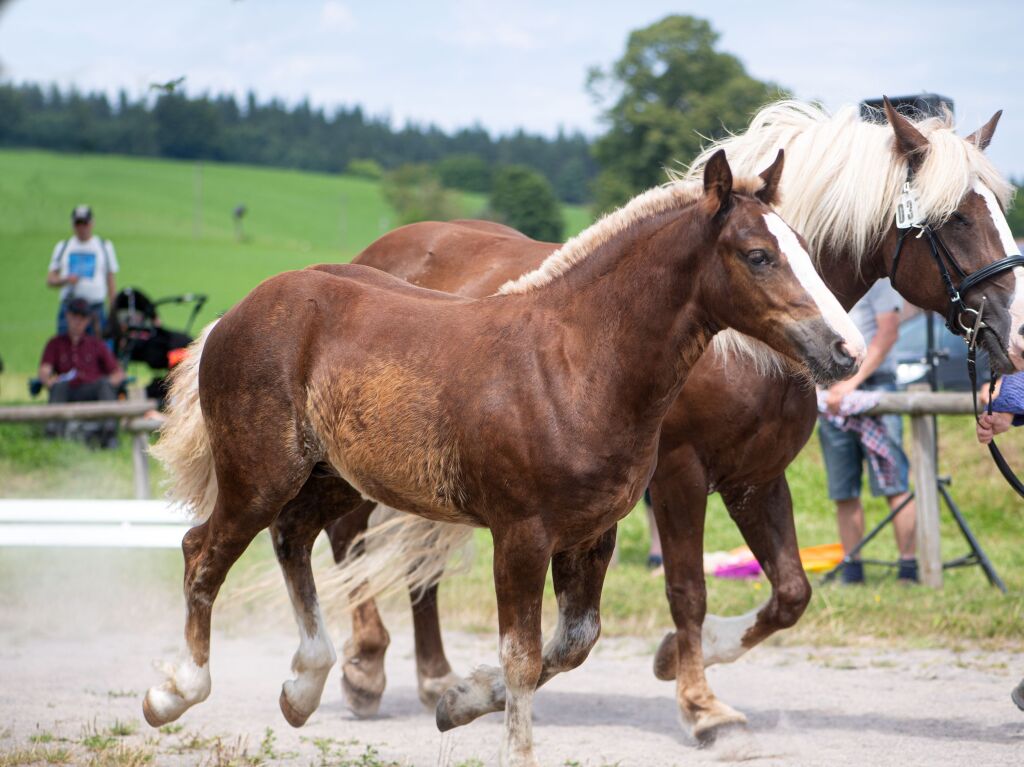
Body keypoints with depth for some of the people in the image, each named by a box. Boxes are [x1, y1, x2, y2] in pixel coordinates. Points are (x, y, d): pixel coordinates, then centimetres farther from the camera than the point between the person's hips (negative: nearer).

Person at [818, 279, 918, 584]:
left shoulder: (875, 276, 1)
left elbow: (888, 333, -7)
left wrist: (853, 381, -15)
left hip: (872, 385, -5)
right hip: (830, 394, 5)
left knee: (894, 485, -10)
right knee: (843, 493, 4)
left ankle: (909, 570, -11)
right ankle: (852, 576, 8)